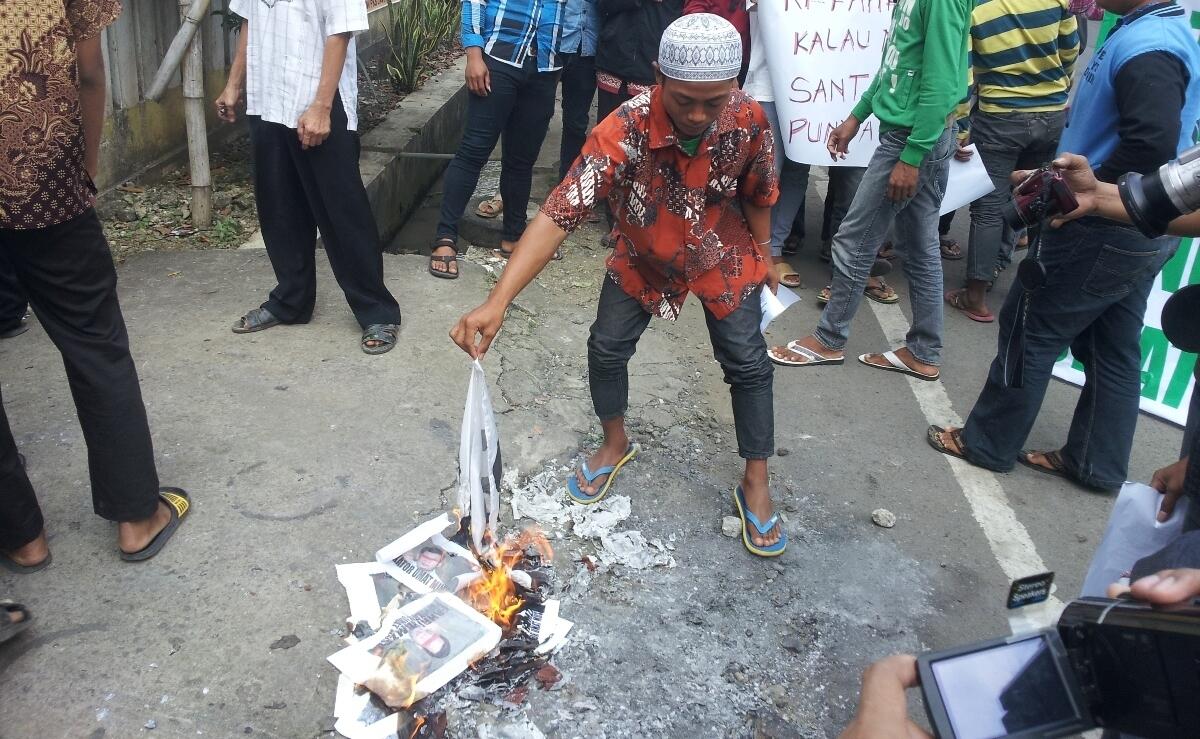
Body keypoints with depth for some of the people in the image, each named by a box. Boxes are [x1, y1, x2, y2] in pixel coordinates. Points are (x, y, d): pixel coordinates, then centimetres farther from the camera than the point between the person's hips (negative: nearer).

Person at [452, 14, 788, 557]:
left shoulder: (749, 120, -28)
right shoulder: (623, 132, -36)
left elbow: (757, 195, -7)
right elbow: (558, 214, -43)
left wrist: (762, 257, 8)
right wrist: (497, 302, -53)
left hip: (723, 259, 1)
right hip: (642, 260, 0)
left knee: (748, 364, 1)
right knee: (606, 348, 4)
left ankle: (755, 484, 20)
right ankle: (615, 445, 34)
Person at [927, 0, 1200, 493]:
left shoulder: (1144, 44, -21)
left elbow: (1154, 139, -34)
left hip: (1103, 231, -9)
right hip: (1142, 233, 10)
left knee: (1030, 333, 4)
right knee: (1113, 352, 15)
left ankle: (988, 444, 18)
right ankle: (1097, 464, 27)